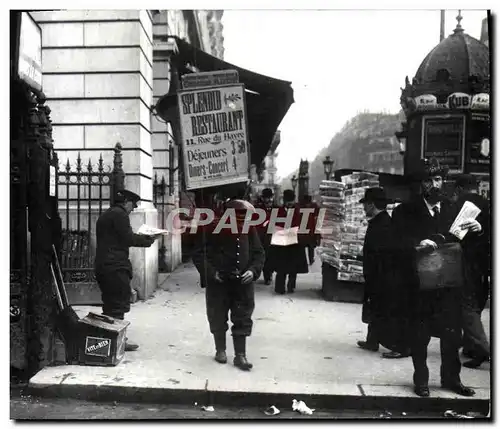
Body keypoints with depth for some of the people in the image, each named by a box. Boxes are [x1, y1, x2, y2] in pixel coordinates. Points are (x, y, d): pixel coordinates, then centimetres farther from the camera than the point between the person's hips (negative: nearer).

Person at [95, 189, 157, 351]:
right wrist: (148, 239, -1)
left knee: (110, 304, 14)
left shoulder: (105, 215, 22)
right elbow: (128, 239, -14)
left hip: (102, 265, 10)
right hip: (116, 266, -10)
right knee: (119, 303, -6)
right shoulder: (120, 214, -9)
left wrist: (142, 238, 17)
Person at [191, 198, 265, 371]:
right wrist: (211, 272, -18)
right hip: (218, 283, -2)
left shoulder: (249, 229, 0)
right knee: (218, 318, 11)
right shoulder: (211, 229, -11)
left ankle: (240, 355, 15)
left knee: (242, 320, 5)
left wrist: (253, 270, -10)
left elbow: (258, 253, 7)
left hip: (242, 283, 2)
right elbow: (198, 254, -8)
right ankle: (220, 350, 30)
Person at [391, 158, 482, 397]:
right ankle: (421, 380, 20)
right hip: (419, 282, -3)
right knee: (420, 335, 6)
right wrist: (417, 245, -30)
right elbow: (397, 242, -12)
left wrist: (476, 230, -12)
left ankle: (451, 378, 25)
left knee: (452, 332, 8)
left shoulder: (453, 209, 9)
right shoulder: (406, 212, -2)